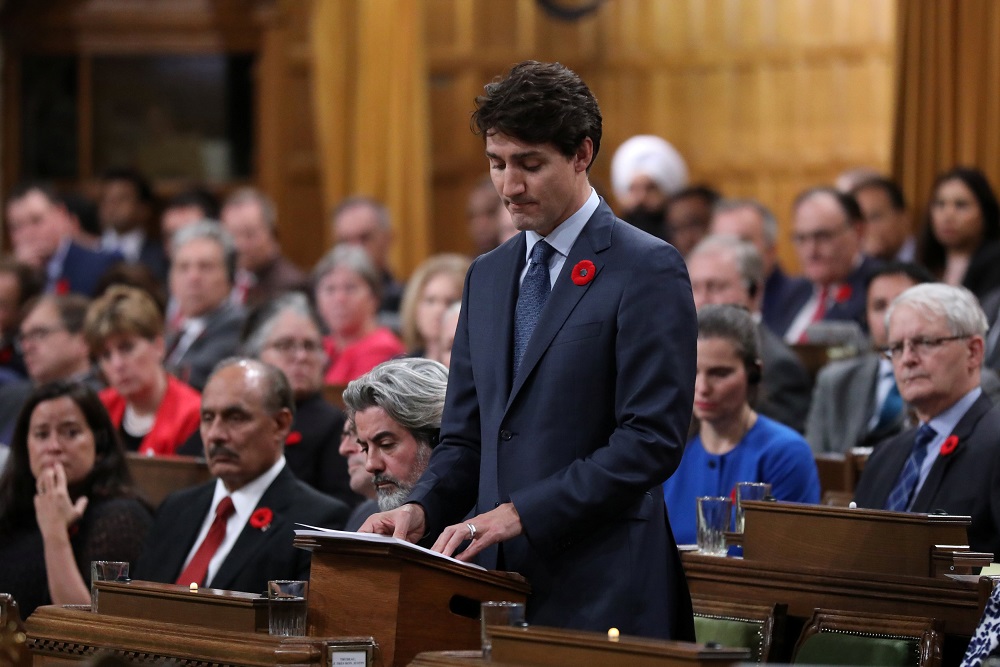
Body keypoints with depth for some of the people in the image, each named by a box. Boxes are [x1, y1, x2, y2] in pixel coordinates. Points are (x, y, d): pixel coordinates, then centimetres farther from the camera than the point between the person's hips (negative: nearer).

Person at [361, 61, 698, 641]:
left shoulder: (650, 271, -6)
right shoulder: (488, 276, 17)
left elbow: (652, 439, -14)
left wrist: (523, 512, -18)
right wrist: (421, 511, -2)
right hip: (496, 580, 6)